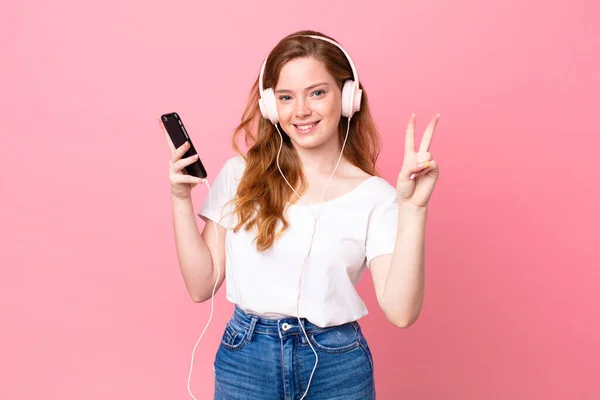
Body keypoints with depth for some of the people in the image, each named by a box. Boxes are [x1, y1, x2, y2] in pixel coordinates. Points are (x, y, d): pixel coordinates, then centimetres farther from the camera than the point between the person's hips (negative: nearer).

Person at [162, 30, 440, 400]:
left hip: (337, 368, -1)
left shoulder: (375, 196, -8)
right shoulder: (240, 175, -2)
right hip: (244, 360, 2)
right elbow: (202, 285, -2)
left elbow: (401, 311, -17)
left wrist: (413, 207, -23)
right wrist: (182, 199, -11)